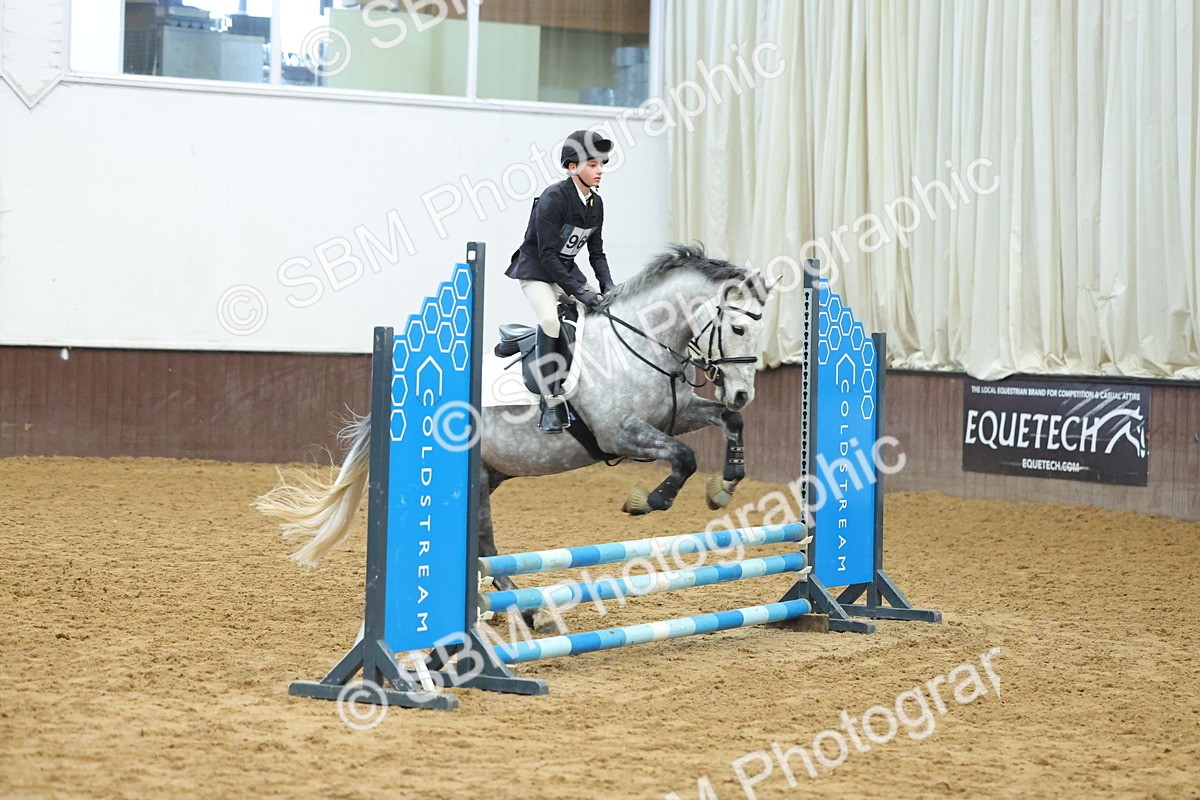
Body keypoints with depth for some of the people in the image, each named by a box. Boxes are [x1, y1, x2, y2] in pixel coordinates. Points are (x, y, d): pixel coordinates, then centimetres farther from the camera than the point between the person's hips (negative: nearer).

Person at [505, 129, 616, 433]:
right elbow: (547, 254, -24)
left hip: (567, 270, 8)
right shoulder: (553, 198, -20)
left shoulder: (596, 203, 4)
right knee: (550, 318, -31)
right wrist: (578, 291, -26)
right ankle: (552, 404, -29)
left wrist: (607, 286, -6)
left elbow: (596, 251, 10)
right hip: (536, 271, -8)